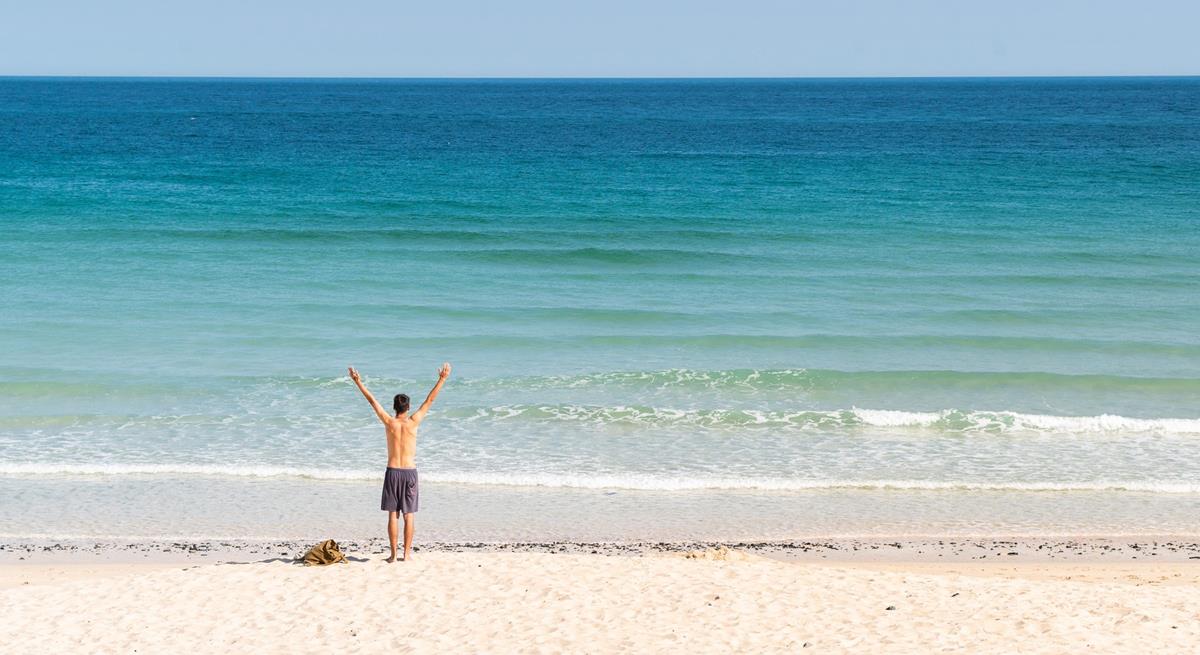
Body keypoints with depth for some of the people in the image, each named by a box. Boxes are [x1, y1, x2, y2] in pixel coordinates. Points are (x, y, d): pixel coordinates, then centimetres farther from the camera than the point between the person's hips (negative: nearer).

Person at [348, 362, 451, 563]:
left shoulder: (389, 422, -4)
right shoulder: (413, 422, -5)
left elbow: (372, 401, 4)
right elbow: (430, 400, 0)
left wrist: (358, 382, 11)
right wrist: (442, 379, 5)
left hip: (392, 472, 0)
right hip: (410, 472, 0)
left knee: (392, 515, 4)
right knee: (408, 515, 6)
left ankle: (393, 554, 4)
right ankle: (407, 553, 6)